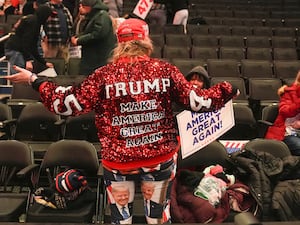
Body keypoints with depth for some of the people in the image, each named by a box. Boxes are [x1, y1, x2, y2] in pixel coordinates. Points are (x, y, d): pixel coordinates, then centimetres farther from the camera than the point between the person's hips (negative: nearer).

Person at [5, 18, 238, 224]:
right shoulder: (165, 70, -5)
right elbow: (198, 102, -2)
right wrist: (227, 91, 16)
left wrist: (34, 80, 5)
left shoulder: (105, 74, -9)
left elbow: (69, 105, -8)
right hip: (162, 156, 1)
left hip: (118, 160, -1)